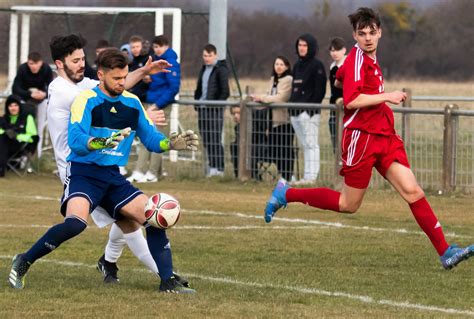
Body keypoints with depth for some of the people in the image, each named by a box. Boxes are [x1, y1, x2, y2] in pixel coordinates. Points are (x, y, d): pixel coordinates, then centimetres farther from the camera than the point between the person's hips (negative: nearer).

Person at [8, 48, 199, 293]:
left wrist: (172, 143, -4)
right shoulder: (86, 100, -8)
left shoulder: (132, 103, 11)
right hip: (84, 172, -6)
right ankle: (23, 262, -14)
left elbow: (151, 139, 16)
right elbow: (75, 140, -21)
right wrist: (104, 142, -38)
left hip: (113, 176, 6)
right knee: (76, 222, -31)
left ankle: (168, 282, 0)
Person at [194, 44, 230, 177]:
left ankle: (218, 168, -6)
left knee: (215, 139, -8)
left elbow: (225, 91, -9)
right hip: (203, 108, 8)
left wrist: (217, 104, -16)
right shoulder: (204, 69, 18)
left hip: (214, 109, -8)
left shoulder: (221, 70, -5)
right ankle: (212, 166, 15)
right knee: (206, 140, 8)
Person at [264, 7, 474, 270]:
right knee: (349, 205, 3)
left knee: (413, 191, -5)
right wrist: (387, 96, -19)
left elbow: (339, 80, 31)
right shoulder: (357, 59, -12)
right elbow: (351, 100, -24)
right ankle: (286, 194, 19)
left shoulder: (370, 59, 15)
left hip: (385, 137, 8)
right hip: (362, 137, -8)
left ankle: (446, 253, -9)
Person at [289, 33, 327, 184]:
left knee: (311, 144, -8)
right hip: (295, 112, 8)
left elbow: (320, 90, -11)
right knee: (305, 145, 9)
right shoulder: (297, 65, 19)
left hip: (309, 112, -8)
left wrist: (312, 107, -18)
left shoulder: (317, 65, -5)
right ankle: (307, 176, 11)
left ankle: (311, 176, -11)